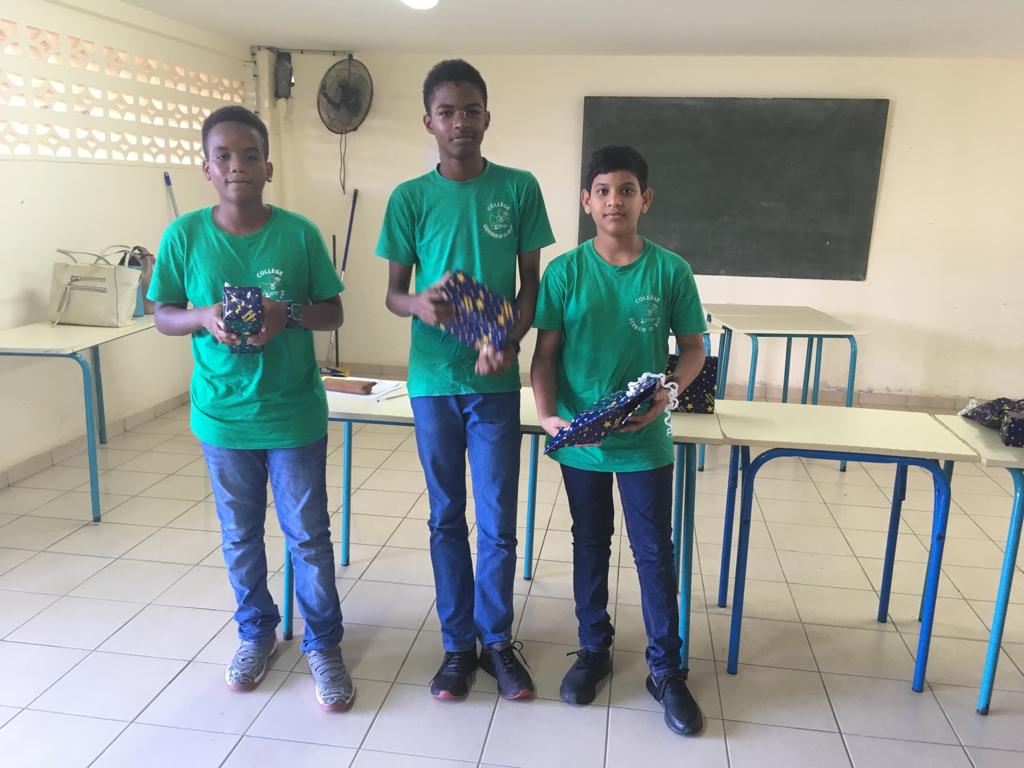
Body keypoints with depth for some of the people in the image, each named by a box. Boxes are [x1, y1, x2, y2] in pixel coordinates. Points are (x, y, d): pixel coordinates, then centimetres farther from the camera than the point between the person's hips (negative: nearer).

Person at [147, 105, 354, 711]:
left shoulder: (300, 233, -8)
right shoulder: (184, 235, -5)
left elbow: (334, 313, -1)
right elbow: (163, 316, 3)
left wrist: (290, 313, -21)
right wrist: (203, 318, -18)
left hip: (295, 413, -1)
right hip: (223, 414, 2)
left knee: (309, 535, 7)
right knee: (241, 535, 17)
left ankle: (324, 644, 25)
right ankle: (257, 632, 39)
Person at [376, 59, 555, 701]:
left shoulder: (519, 189, 0)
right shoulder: (410, 198, 0)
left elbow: (531, 281, 4)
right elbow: (393, 292, 4)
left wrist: (510, 343, -14)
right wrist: (418, 304, -20)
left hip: (494, 380, 0)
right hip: (433, 380, 1)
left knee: (499, 521, 5)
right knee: (447, 518, 11)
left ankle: (497, 640, 26)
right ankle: (459, 644, 26)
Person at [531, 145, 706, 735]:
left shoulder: (671, 270, -6)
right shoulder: (566, 271, -6)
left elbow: (694, 346, 2)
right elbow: (545, 353, -4)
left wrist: (668, 393, -16)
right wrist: (548, 416, -18)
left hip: (644, 441, -1)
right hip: (580, 441, 1)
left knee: (655, 554, 8)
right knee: (590, 547, 17)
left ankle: (667, 670, 25)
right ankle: (594, 650, 36)